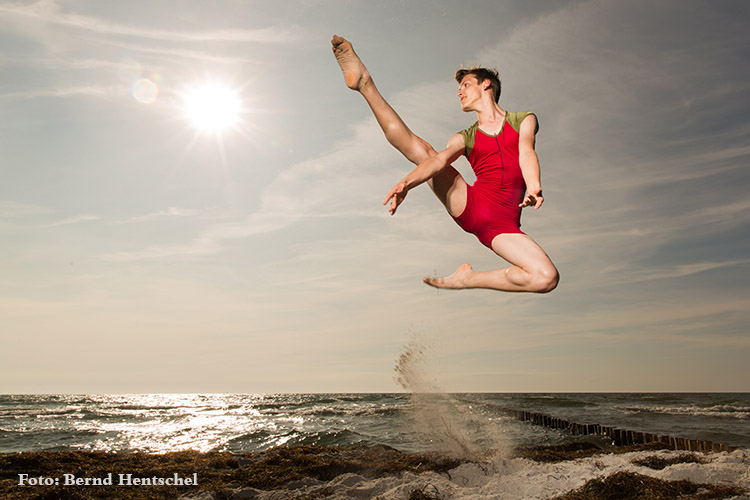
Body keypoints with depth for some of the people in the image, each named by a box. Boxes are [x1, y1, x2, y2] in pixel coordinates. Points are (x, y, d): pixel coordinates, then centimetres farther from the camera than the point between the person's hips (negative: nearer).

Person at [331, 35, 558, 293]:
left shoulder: (523, 120, 15)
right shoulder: (465, 138, 17)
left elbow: (526, 152, -7)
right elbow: (439, 160, -5)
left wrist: (534, 186, -29)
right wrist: (407, 182, -26)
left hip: (501, 226, -1)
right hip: (468, 206, 1)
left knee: (548, 279, -23)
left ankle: (469, 279, -8)